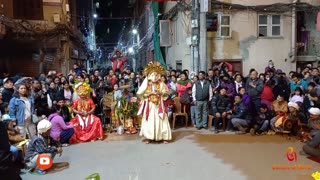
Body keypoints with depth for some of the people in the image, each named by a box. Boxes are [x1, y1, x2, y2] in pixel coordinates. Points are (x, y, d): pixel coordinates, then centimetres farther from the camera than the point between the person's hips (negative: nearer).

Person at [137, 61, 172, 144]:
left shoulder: (161, 84, 0)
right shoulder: (146, 84, -2)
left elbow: (166, 92, 3)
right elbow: (140, 93, -5)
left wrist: (160, 92, -13)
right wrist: (149, 93, -14)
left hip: (159, 105, 0)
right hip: (149, 105, 0)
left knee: (160, 121, 2)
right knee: (149, 121, 1)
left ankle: (164, 137, 10)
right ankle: (148, 138, 11)